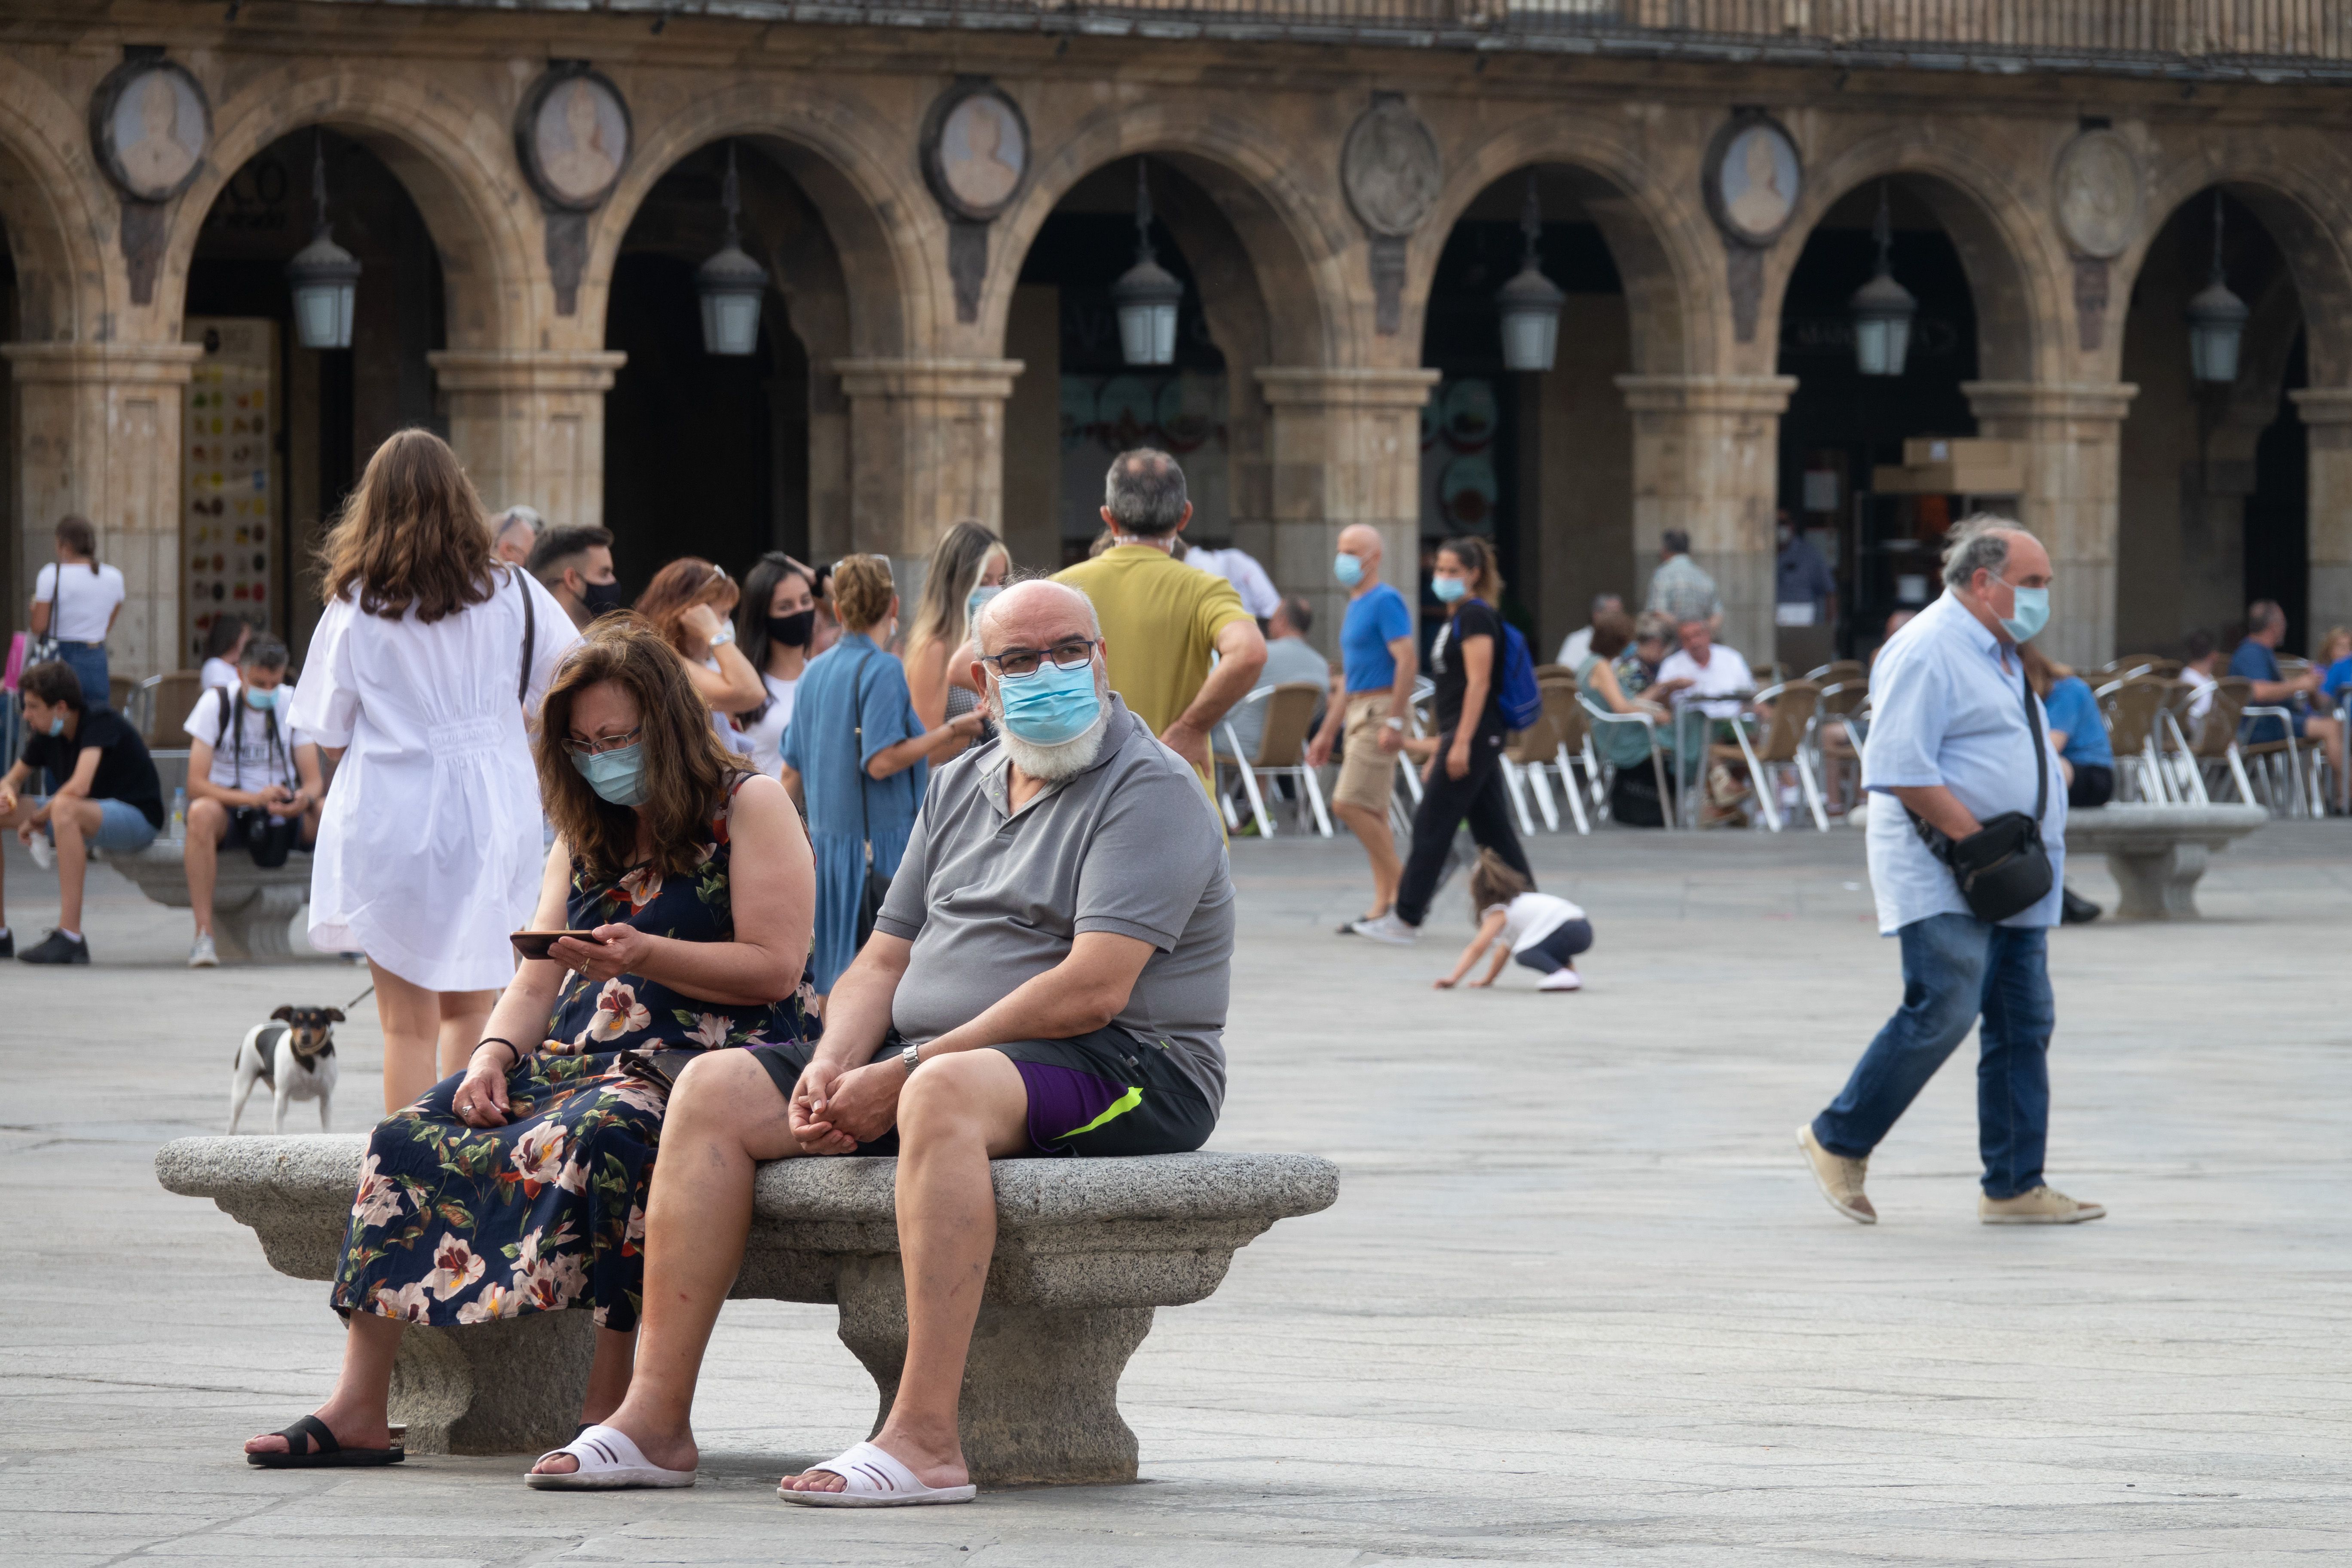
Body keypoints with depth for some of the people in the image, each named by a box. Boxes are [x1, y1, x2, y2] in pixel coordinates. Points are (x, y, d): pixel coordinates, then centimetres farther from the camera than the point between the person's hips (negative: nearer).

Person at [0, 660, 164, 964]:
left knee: (64, 809, -39)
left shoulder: (101, 723, -20)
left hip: (137, 820, -9)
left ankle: (70, 936, -42)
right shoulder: (47, 736, 2)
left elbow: (78, 787, -33)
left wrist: (34, 820, -20)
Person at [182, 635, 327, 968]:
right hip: (231, 811, -3)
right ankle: (203, 935, -40)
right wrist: (255, 799, -32)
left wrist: (303, 800, -30)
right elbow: (196, 785, -17)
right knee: (202, 812, -37)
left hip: (284, 816, 3)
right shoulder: (216, 704, -9)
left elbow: (314, 780, -4)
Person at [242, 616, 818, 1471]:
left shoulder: (749, 808, 1)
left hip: (704, 1061, -7)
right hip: (581, 1060, 7)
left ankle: (609, 1415, -38)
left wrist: (645, 957, -19)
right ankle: (357, 1410, -18)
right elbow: (536, 983, 17)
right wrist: (493, 1054, -4)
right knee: (409, 1136, -14)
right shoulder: (587, 837, 23)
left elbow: (774, 968, -8)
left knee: (594, 1138, -39)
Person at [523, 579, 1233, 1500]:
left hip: (1125, 1073, -8)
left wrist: (906, 1073, -20)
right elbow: (886, 958, 16)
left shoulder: (1149, 792, -8)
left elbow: (1092, 991, -19)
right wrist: (834, 1068, -7)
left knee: (946, 1092, -40)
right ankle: (656, 1417, -11)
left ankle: (925, 1439, -46)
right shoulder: (962, 787, 18)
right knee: (716, 1090, -4)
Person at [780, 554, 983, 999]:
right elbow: (880, 761, -19)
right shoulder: (883, 670, -12)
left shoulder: (814, 673, 10)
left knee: (835, 975, 11)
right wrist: (950, 733, -15)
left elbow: (792, 771, 13)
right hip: (880, 837, -7)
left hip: (827, 836, 7)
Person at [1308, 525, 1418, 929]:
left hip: (1381, 712, -10)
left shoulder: (1386, 602, -11)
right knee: (1371, 813, 7)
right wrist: (1327, 733, 25)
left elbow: (1407, 661, -20)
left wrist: (1394, 722, -25)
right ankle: (1384, 905, 7)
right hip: (1358, 713, 10)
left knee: (1350, 804, -14)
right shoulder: (1356, 606, 19)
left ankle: (1401, 884, -7)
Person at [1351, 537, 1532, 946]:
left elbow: (1478, 684, -18)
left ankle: (1405, 920, -5)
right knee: (1493, 832, 10)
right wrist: (1440, 750, 24)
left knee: (1432, 827, -7)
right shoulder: (1457, 619, 19)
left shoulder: (1475, 617, -11)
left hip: (1474, 735, -10)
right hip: (1463, 738, 10)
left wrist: (1461, 743, -23)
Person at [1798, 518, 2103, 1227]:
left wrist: (2041, 845, 15)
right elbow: (1902, 770, -20)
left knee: (2024, 1024, 6)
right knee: (1943, 1009, -14)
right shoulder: (1927, 650, -13)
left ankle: (2015, 1187, 9)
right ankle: (1838, 1142, 1)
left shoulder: (1999, 655, 19)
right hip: (1944, 882, -10)